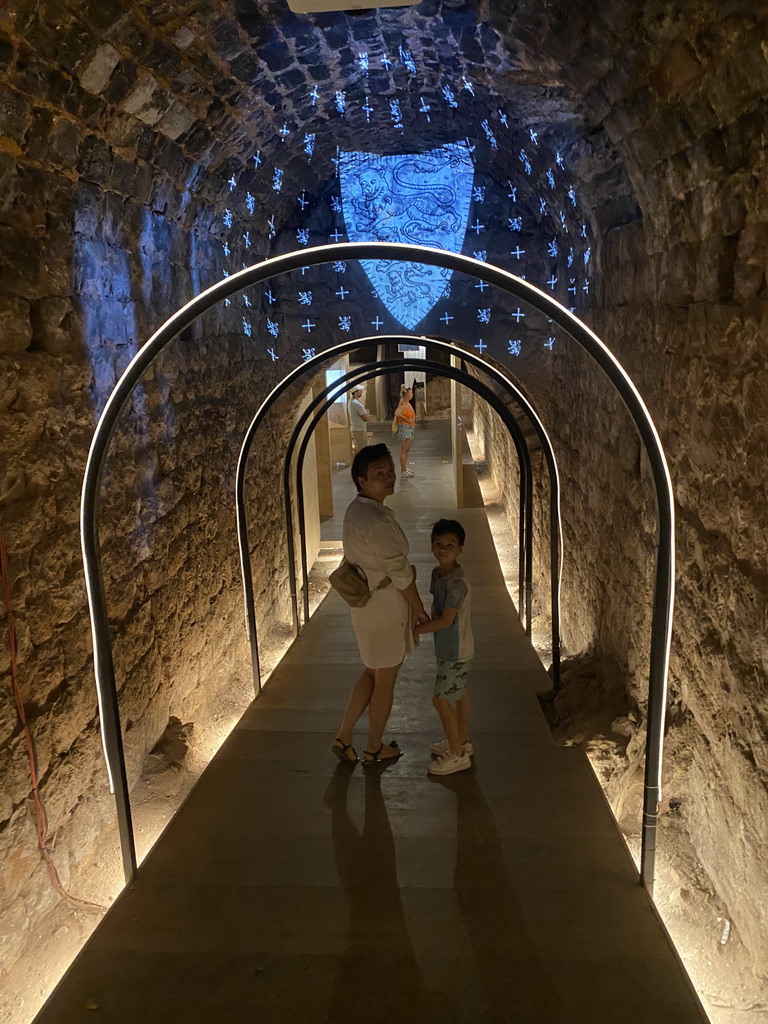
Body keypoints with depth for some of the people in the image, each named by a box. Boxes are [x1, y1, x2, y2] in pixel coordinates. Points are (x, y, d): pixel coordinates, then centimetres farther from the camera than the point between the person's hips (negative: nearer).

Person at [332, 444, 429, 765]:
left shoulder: (355, 510, 2)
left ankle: (343, 737, 29)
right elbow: (400, 573, -21)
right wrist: (419, 609, -7)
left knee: (372, 673, 24)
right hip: (386, 608, -9)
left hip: (366, 604, 9)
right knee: (385, 680, 11)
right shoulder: (378, 519, -28)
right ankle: (374, 748, 30)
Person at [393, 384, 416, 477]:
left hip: (410, 428, 9)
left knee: (407, 449, 16)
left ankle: (404, 467, 27)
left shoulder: (409, 404, 15)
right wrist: (406, 419, -20)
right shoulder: (402, 404, -12)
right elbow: (397, 413, -29)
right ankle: (403, 471, -9)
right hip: (404, 427, -9)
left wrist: (412, 419, 5)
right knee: (404, 450, -9)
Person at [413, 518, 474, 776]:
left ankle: (457, 754, 9)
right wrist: (422, 626, -5)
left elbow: (446, 620, -25)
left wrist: (416, 629, -16)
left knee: (441, 699, -4)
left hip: (455, 651, -9)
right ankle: (462, 741, 37)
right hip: (449, 648, 9)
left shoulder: (457, 583, -27)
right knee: (458, 693, 21)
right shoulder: (437, 573, 2)